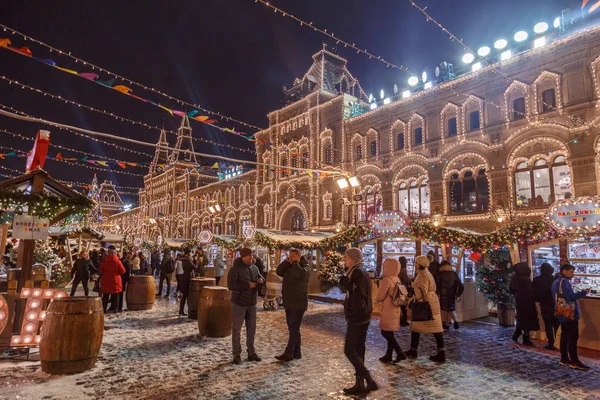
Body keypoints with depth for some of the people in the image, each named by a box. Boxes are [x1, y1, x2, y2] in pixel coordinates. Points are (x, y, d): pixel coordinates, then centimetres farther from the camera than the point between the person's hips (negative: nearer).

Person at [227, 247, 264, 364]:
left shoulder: (254, 268, 5)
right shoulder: (235, 269, -15)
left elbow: (260, 277, 16)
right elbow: (231, 285, -22)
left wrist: (261, 280, -9)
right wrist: (247, 285, -23)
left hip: (252, 303, 6)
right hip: (239, 303, -6)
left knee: (251, 328, 12)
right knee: (236, 329, 5)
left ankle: (251, 353, 25)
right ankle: (237, 354, 17)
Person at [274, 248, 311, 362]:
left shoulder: (305, 266, -9)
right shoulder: (288, 266, 14)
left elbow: (299, 274, -30)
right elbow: (278, 272, 0)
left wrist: (295, 262, -17)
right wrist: (287, 261, -6)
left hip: (298, 304, -8)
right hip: (288, 303, 8)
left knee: (294, 328, -6)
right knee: (293, 328, 14)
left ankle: (288, 354, -2)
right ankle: (296, 352, 23)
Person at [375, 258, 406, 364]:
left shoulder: (386, 280, -19)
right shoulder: (397, 279, 6)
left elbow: (380, 296, -17)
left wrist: (376, 299, 3)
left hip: (388, 310, -8)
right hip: (395, 309, 8)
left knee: (385, 333, 0)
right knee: (390, 333, 14)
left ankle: (400, 353, -2)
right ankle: (388, 356, 21)